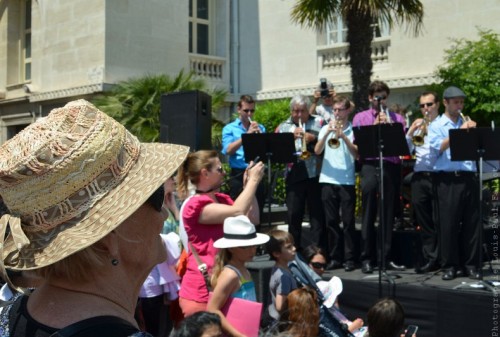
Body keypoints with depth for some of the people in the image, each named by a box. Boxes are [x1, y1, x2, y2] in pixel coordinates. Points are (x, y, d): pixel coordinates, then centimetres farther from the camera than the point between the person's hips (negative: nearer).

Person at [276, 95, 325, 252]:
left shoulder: (318, 122, 8)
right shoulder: (283, 127, 11)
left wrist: (314, 138, -12)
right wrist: (292, 136, -12)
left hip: (315, 175, -1)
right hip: (294, 176, 1)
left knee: (317, 214, 2)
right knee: (293, 215, 5)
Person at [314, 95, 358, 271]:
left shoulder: (353, 129, 2)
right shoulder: (326, 128, 10)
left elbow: (356, 154, -8)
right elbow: (317, 151, -1)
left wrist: (343, 136, -18)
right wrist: (327, 133, -13)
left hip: (347, 181, -3)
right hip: (328, 179, 3)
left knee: (348, 221, -1)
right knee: (331, 221, 6)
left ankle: (350, 258, 4)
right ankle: (334, 257, 13)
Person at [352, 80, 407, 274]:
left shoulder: (396, 118, 16)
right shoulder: (360, 118, 13)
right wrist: (375, 125, -7)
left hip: (391, 166, 2)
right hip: (370, 166, -1)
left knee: (388, 214, 3)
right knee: (369, 214, -1)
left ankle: (386, 257, 10)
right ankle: (366, 258, 3)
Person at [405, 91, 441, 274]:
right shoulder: (417, 126, 18)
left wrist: (430, 131, -13)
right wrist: (410, 132, -4)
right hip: (419, 176, 4)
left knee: (439, 220, -3)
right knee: (423, 219, 6)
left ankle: (438, 258, 5)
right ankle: (430, 258, 13)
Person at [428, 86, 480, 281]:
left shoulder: (467, 124, 17)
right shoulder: (436, 126, 6)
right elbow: (438, 147, -12)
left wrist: (473, 131, -6)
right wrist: (459, 132, -18)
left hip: (468, 177, 3)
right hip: (448, 179, -3)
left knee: (471, 222, 4)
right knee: (448, 223, -2)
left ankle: (471, 264, 12)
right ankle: (449, 266, 7)